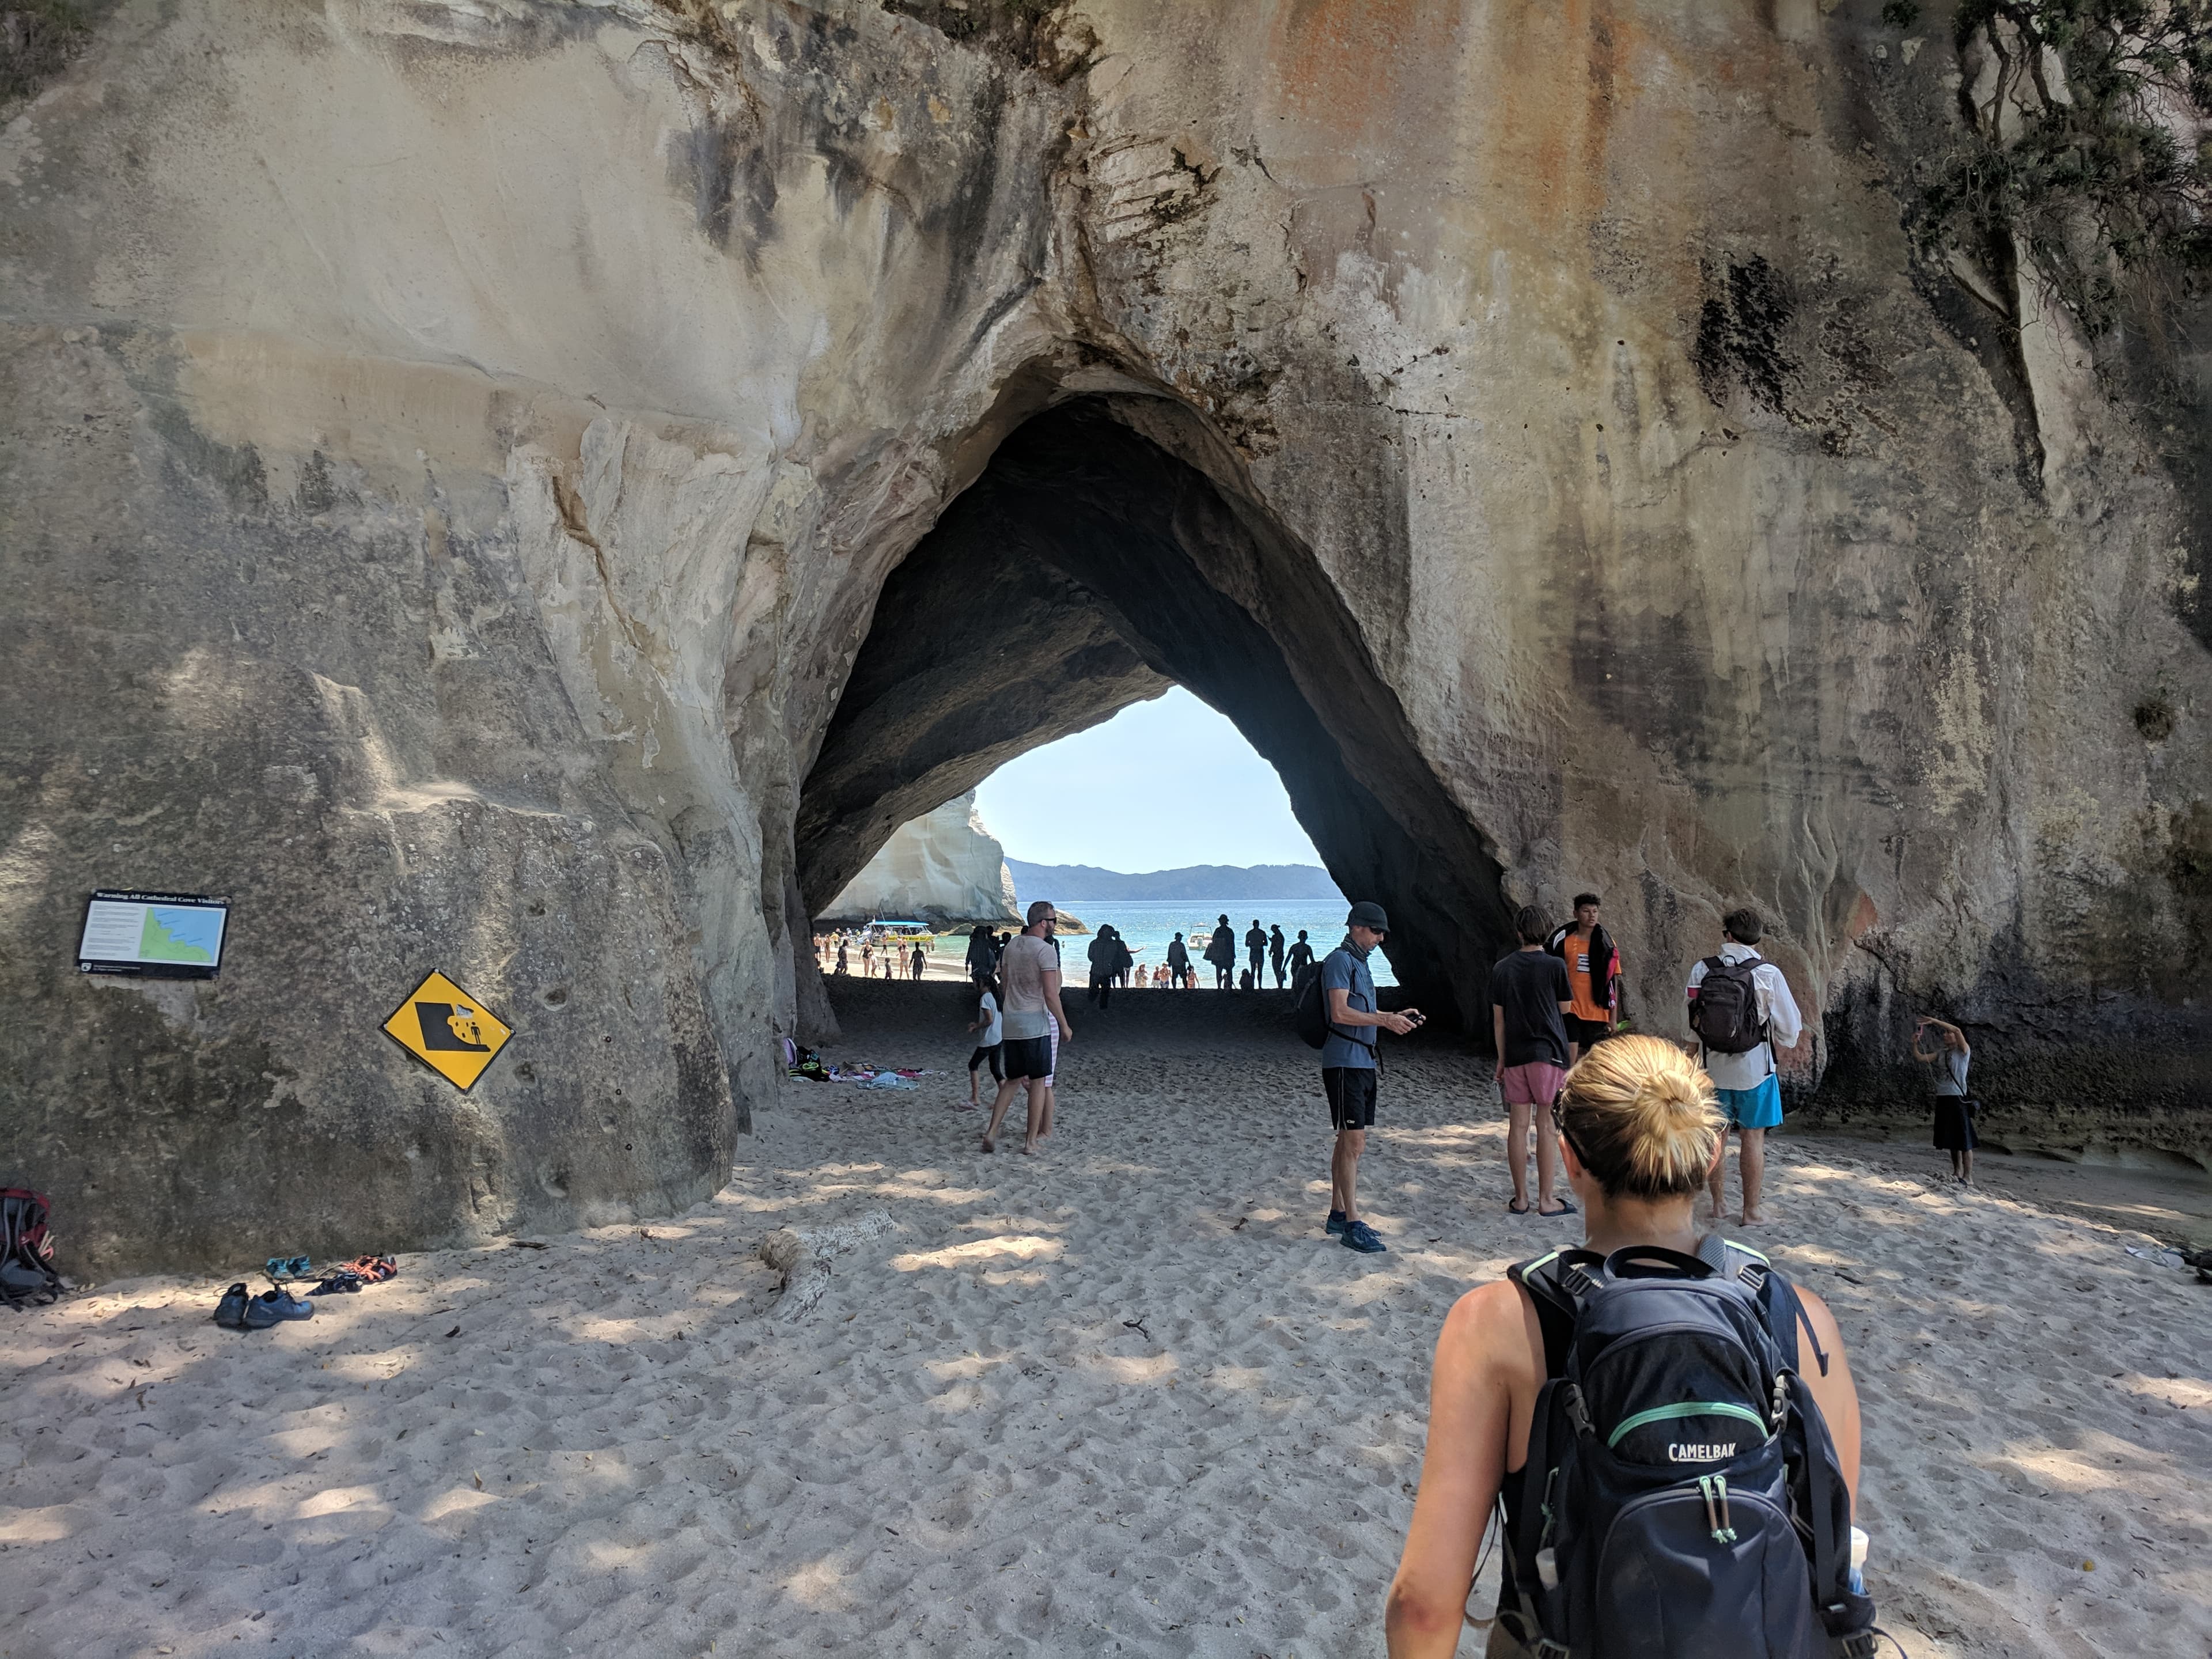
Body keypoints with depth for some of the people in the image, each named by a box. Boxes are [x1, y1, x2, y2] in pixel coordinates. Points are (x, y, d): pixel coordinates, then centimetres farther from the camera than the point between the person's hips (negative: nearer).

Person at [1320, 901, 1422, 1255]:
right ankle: (1352, 1226, -9)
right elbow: (1340, 1013, -20)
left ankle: (1337, 1215, 21)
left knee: (1349, 1142, 13)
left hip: (1363, 1062, 10)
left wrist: (1397, 1016, 11)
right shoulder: (1340, 960, -11)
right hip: (1344, 1062, -10)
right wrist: (1385, 1020, -21)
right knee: (1353, 1142, -10)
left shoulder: (1360, 963, 19)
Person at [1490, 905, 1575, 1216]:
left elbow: (1498, 1019, 6)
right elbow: (1565, 1008, 5)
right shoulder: (1555, 965, -7)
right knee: (1546, 1126, 2)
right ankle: (1546, 1200, 6)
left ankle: (1520, 1198, 12)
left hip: (1515, 1055, 3)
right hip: (1548, 1052, -3)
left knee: (1518, 1126, 7)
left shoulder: (1502, 968, 2)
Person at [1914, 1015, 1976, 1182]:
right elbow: (1919, 1058, 13)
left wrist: (1934, 1021, -18)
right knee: (1951, 1139, 12)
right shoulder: (1941, 1054, 15)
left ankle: (1968, 1177, -7)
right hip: (1942, 1099, 7)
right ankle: (1957, 1172, 21)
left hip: (1958, 1099, -7)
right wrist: (1915, 1043, -1)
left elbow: (1957, 1030, -19)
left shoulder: (1963, 1051, -3)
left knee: (1964, 1139, -7)